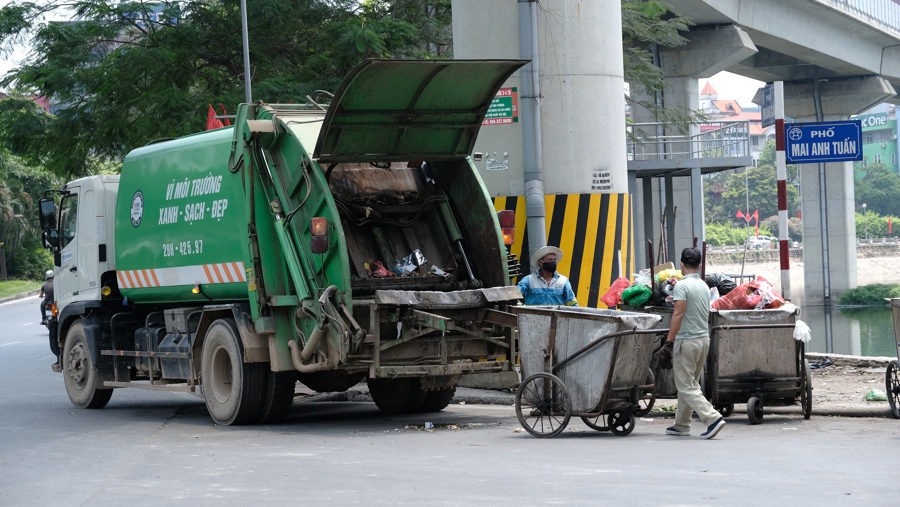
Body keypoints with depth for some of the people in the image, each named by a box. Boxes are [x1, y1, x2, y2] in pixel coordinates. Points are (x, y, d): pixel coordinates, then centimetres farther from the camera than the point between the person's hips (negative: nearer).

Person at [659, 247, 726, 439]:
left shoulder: (682, 285, -14)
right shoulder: (704, 286, 11)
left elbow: (678, 314, -21)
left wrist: (669, 341, -20)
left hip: (686, 340, -8)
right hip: (704, 339, 8)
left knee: (686, 387, -6)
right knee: (689, 384, 17)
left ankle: (713, 418, -19)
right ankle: (681, 425, 22)